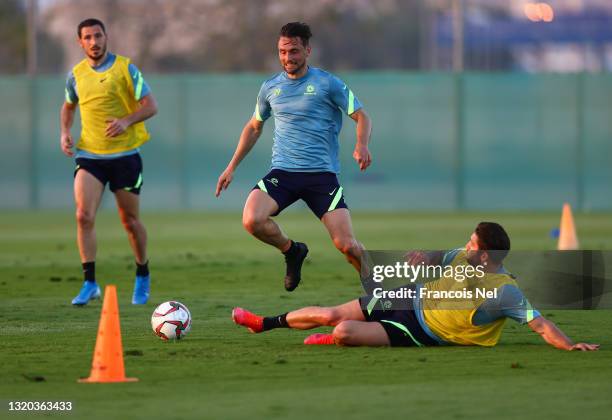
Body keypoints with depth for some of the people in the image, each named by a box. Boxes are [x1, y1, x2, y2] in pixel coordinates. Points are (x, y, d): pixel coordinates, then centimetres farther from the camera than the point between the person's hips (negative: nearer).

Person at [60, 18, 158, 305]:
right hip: (89, 155, 3)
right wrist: (65, 132, 7)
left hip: (124, 154, -3)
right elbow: (69, 106, 25)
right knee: (84, 216, -15)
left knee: (130, 221, 6)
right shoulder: (76, 74, 6)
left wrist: (126, 121, -25)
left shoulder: (125, 69, -6)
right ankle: (90, 283, -11)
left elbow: (150, 106, -8)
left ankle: (142, 278, 28)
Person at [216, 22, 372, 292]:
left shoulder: (328, 84, -1)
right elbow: (254, 127, 26)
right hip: (282, 172, 3)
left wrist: (362, 145, -20)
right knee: (252, 221, -25)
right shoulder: (270, 87, 12)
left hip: (322, 174, -3)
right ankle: (292, 252, 6)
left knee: (346, 245, -14)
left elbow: (361, 117, 1)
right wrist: (232, 167, 23)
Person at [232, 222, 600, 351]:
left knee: (344, 332, -22)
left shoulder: (506, 292, -28)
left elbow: (539, 323, -32)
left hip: (419, 335, -5)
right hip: (413, 299, 5)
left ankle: (331, 338, 17)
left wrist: (570, 345, -45)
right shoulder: (466, 258, -8)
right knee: (330, 316, 6)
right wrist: (427, 258, -10)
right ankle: (266, 323, 31)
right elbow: (441, 258, 12)